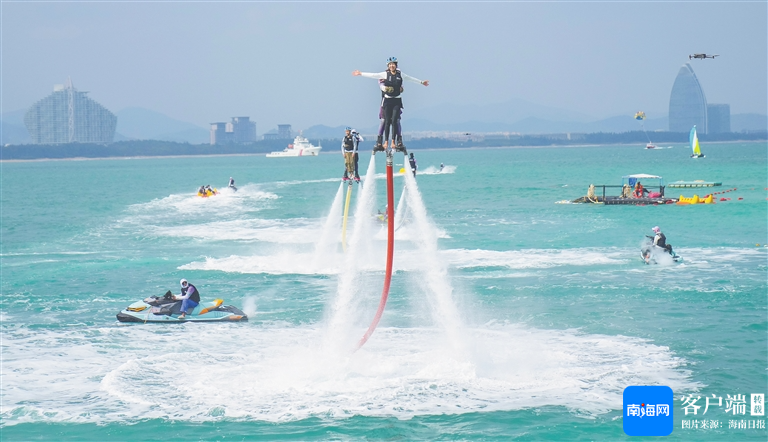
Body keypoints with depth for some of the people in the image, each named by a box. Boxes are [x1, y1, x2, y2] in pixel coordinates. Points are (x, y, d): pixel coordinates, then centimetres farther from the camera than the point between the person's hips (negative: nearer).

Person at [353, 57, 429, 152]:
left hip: (397, 101, 1)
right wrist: (360, 74, -7)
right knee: (386, 121, -4)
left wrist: (421, 82, 29)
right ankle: (385, 142, -2)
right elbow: (372, 75, -1)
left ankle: (393, 142, -6)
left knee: (395, 121, -7)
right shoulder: (385, 74, 1)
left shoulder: (400, 75, 8)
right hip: (387, 101, -1)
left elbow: (410, 78, 21)